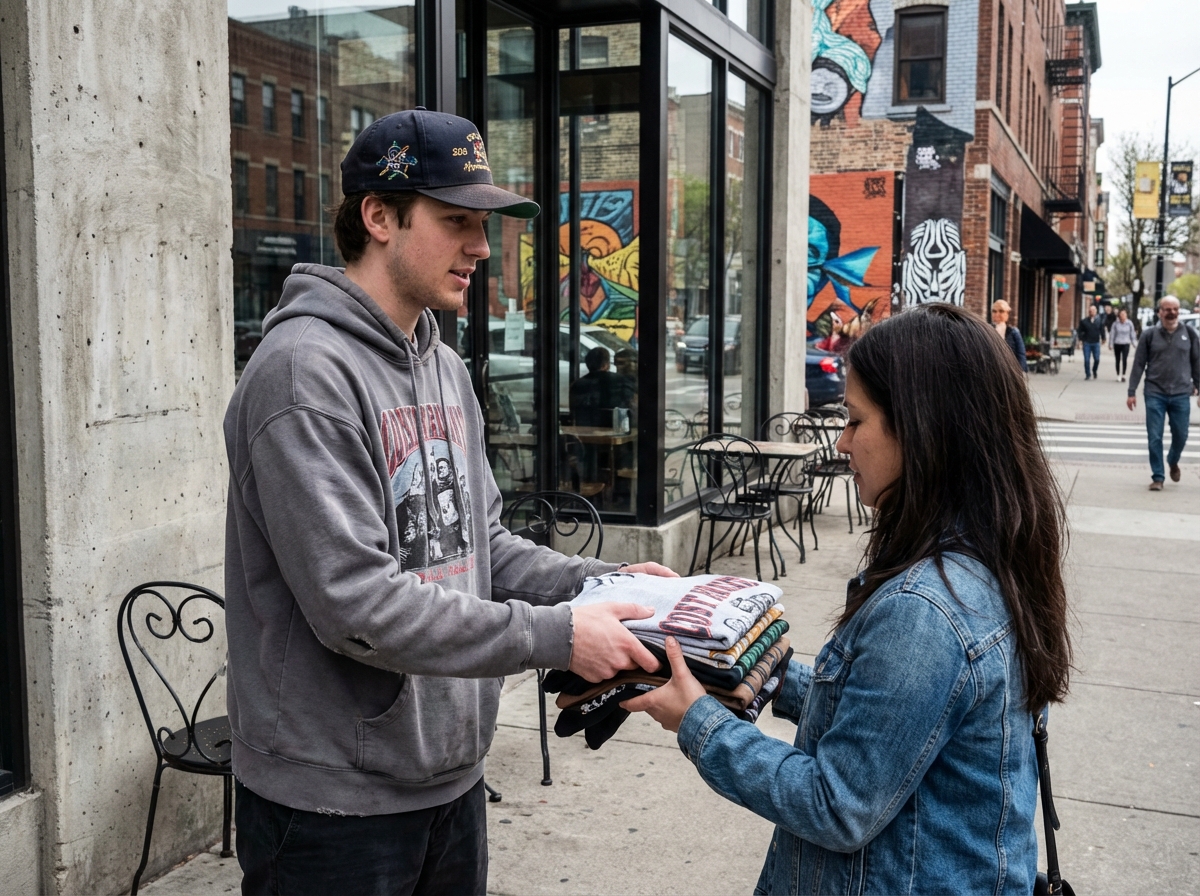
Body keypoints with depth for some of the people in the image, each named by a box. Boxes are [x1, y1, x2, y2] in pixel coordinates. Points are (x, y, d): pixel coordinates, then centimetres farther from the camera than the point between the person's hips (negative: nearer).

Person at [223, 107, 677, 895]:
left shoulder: (445, 368, 10)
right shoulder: (306, 371, -19)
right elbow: (355, 603, -25)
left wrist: (602, 582, -2)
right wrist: (556, 636, -23)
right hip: (336, 797, -8)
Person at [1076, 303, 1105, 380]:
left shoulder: (1099, 320, 1)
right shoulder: (1084, 321, -1)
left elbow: (1102, 330, 8)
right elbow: (1080, 331, 4)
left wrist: (1103, 338, 6)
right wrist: (1080, 339, -4)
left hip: (1096, 342, 0)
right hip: (1086, 343, 0)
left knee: (1097, 359, 0)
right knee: (1087, 360, -1)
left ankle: (1094, 371, 27)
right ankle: (1088, 374, 9)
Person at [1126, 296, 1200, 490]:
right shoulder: (1149, 334, 0)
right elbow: (1138, 364, 1)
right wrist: (1132, 392, -1)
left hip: (1181, 394, 1)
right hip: (1155, 394, -1)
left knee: (1181, 435, 8)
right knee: (1154, 438, 0)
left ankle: (1173, 461, 39)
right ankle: (1157, 477, 10)